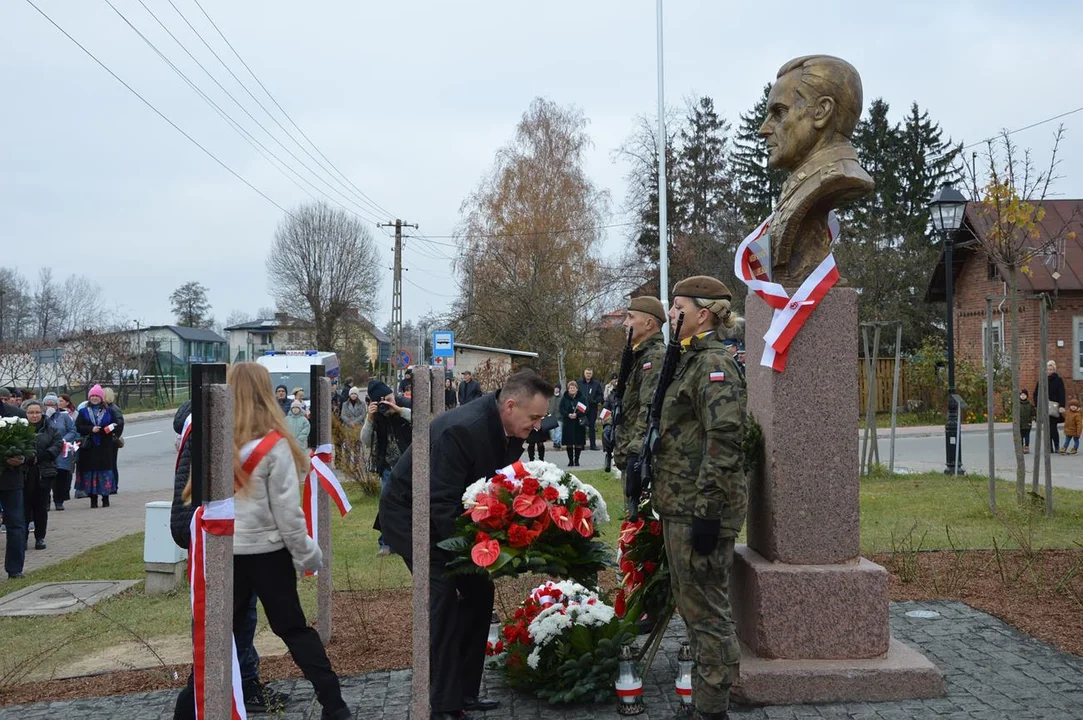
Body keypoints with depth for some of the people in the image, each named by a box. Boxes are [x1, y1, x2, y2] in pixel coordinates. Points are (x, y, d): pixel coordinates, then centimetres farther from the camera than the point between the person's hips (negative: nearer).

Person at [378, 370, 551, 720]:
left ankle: (465, 691, 17)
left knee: (479, 590, 5)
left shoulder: (510, 428, -8)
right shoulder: (460, 429, -34)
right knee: (444, 596, -17)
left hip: (448, 514, 8)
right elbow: (442, 503, -31)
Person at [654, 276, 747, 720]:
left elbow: (724, 442, -23)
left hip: (699, 510, -10)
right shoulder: (692, 361, 17)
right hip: (680, 506, 10)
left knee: (706, 609, -1)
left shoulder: (714, 363, -15)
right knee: (691, 604, 18)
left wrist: (708, 512, -24)